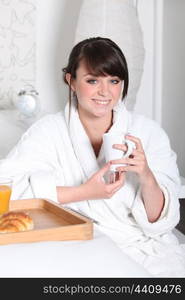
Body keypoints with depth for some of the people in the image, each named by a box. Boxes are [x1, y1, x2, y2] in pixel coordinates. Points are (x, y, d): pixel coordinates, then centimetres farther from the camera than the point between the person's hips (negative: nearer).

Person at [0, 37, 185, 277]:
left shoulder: (150, 132, 1)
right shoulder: (49, 131, -1)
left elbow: (160, 223, 0)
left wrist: (147, 178, -20)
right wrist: (83, 192, -18)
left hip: (148, 251, 1)